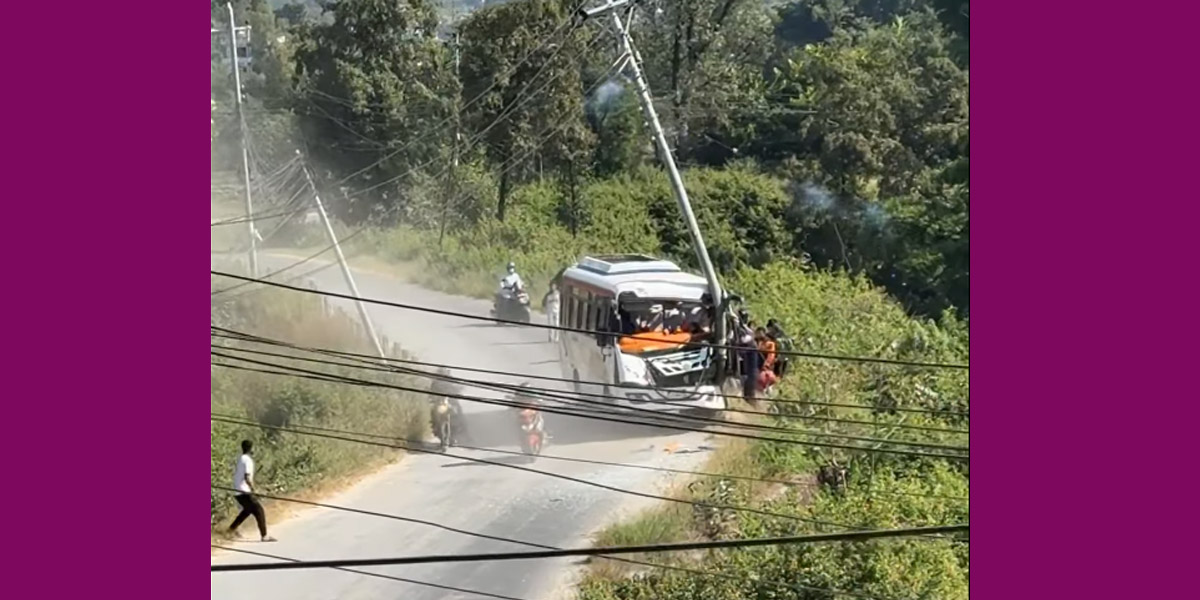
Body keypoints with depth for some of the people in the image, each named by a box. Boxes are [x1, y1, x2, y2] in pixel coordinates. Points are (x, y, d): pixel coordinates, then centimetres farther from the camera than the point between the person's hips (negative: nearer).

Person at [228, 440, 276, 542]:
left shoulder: (240, 459, 12)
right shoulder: (248, 460, -16)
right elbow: (247, 477, -24)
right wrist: (252, 488, -11)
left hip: (237, 491, 9)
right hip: (244, 492, -9)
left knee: (248, 509, 28)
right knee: (259, 510, -4)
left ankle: (232, 528, 31)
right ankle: (264, 536, -5)